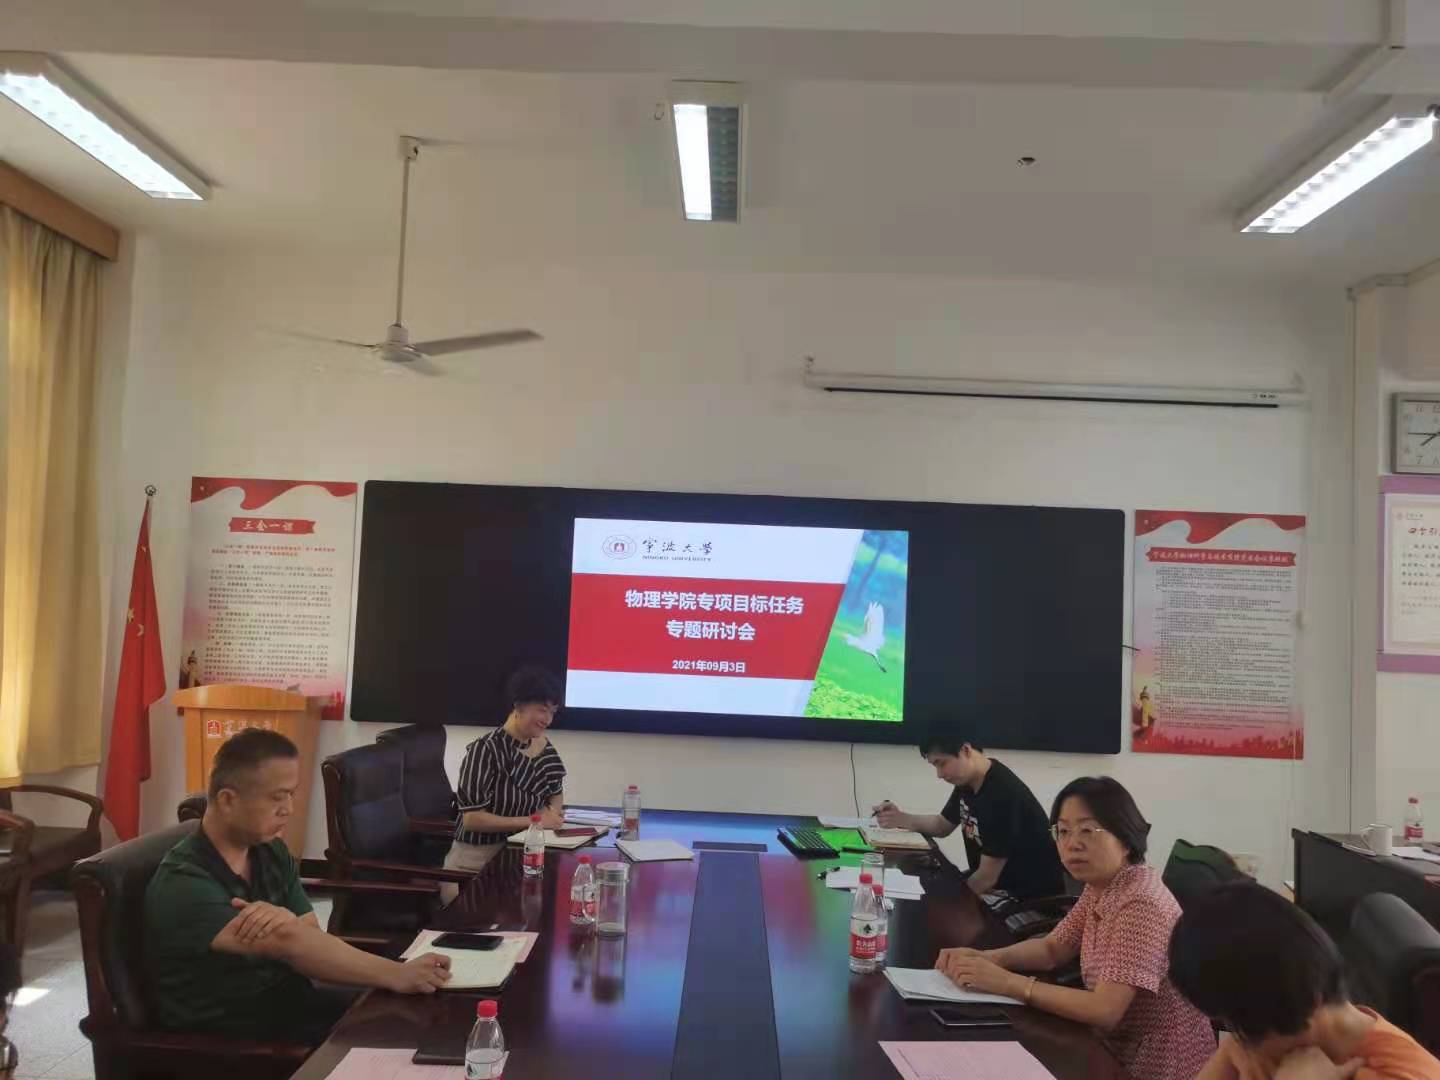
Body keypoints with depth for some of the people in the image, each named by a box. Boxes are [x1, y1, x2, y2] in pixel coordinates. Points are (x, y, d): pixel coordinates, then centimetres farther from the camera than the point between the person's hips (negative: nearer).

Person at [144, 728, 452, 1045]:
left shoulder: (272, 853, 4)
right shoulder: (183, 886, -20)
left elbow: (311, 943, -3)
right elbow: (289, 945, -30)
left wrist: (288, 922, -27)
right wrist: (399, 976, -33)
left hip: (290, 1000, 7)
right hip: (226, 1036, -7)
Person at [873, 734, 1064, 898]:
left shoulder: (1002, 797, -29)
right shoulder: (967, 779, -2)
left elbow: (987, 877, -24)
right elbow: (943, 824, 14)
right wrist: (901, 819, -3)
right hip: (998, 888, 8)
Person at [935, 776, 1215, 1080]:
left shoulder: (1142, 905, -27)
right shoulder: (1099, 885, 1)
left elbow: (1105, 1011, -32)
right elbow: (1053, 949, 8)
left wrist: (1006, 982, -30)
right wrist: (986, 959, -10)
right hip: (1120, 1052, 7)